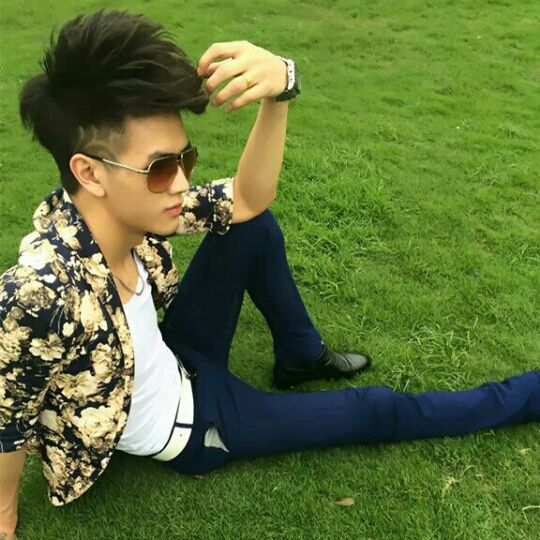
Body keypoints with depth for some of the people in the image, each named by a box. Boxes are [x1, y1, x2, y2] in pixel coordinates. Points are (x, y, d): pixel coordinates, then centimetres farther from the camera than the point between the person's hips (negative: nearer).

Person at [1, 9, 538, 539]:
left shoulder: (124, 211, -19)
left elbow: (248, 200, -18)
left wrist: (278, 89, -34)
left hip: (179, 366, 6)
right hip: (189, 430, -6)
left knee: (255, 227, -3)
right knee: (374, 411, 0)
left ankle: (302, 359, 19)